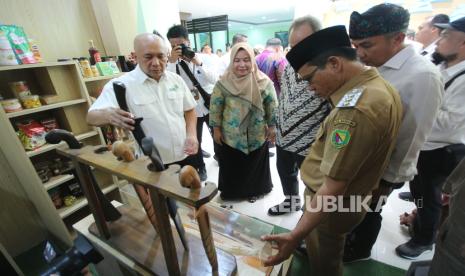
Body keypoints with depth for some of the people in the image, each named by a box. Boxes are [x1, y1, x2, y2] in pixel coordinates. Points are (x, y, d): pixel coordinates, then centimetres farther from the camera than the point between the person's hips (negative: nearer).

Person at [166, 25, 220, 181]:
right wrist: (171, 62, -29)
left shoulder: (204, 58, -4)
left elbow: (214, 79, -17)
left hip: (210, 105, 1)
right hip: (191, 109, 0)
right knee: (195, 141, 13)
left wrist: (198, 63, -28)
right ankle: (200, 167, 37)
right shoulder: (171, 63, -5)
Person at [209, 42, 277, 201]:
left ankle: (254, 190, 42)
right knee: (231, 166, 15)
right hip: (230, 135, 0)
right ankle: (230, 191, 40)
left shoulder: (264, 82, -7)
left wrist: (272, 126, 2)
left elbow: (272, 106, 0)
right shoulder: (223, 83, -9)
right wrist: (216, 129, -2)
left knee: (255, 165, 17)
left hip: (257, 135, 1)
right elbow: (215, 107, -3)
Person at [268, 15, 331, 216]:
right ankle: (291, 201, 53)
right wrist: (277, 126, 14)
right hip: (283, 138, 7)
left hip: (311, 143, -7)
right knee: (285, 172, 25)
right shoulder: (289, 66, 1)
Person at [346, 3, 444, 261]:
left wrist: (387, 182, -13)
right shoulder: (373, 67, -1)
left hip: (382, 170, -6)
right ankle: (349, 244, 52)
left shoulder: (423, 76, -21)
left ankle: (357, 254, 45)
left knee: (366, 212, 16)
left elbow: (412, 137, -19)